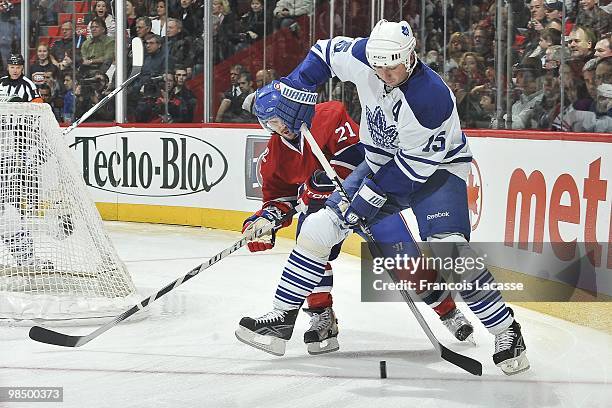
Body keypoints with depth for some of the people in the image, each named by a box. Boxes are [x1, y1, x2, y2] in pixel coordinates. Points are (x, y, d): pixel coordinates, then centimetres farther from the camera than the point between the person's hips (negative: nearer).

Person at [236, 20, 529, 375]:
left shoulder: (432, 98, -33)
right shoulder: (363, 58, -17)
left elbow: (414, 164, -27)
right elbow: (326, 52, 4)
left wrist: (372, 196, -24)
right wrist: (298, 88, -7)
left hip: (434, 167, -6)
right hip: (383, 160, 6)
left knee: (450, 252, -25)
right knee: (318, 228, -3)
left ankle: (507, 331, -12)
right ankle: (283, 316, 8)